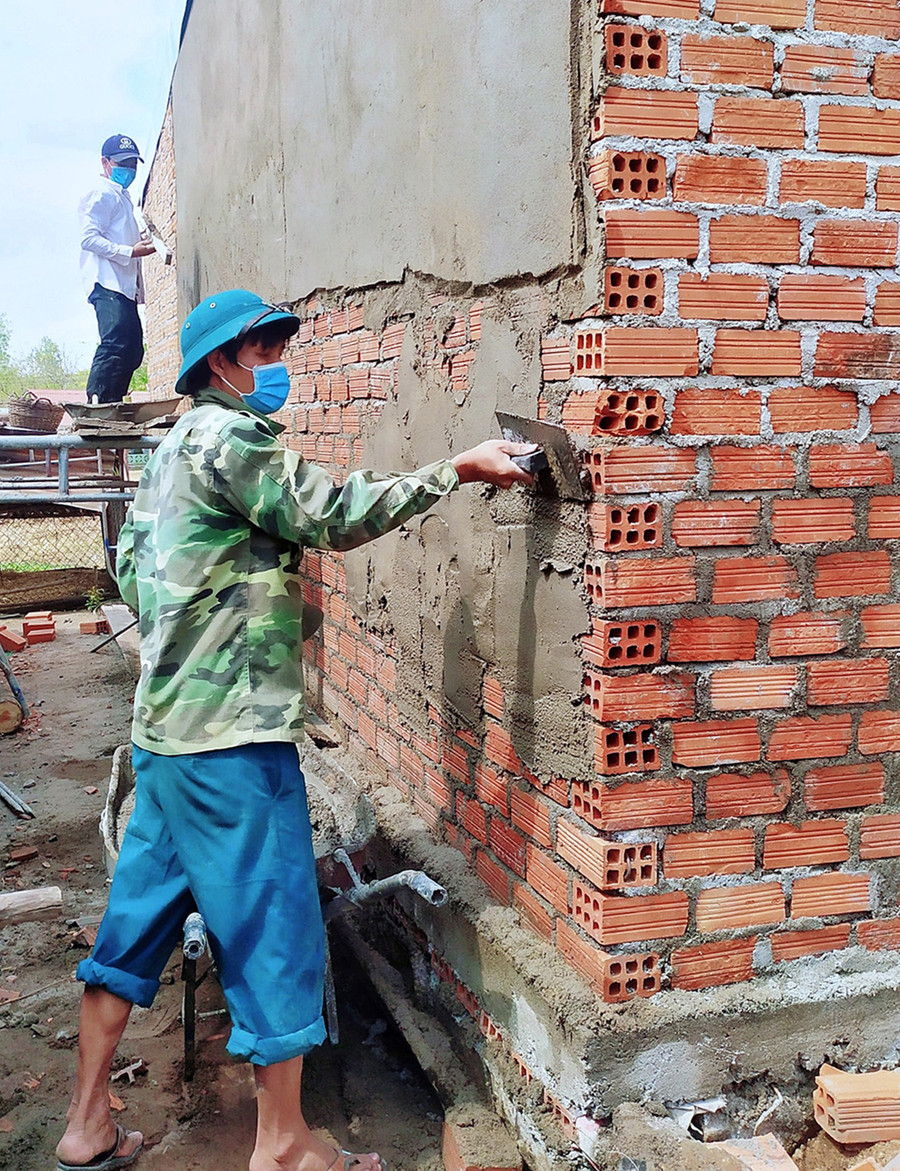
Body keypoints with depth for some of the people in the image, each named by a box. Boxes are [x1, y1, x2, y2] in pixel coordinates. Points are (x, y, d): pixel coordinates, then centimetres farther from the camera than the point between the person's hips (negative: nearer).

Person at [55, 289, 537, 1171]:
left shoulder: (173, 448, 17)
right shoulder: (228, 434, -12)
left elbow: (129, 564, 21)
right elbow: (335, 515, -19)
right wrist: (459, 469, -15)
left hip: (167, 726, 10)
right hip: (233, 735, -10)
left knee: (140, 914, 15)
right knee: (275, 931, 1)